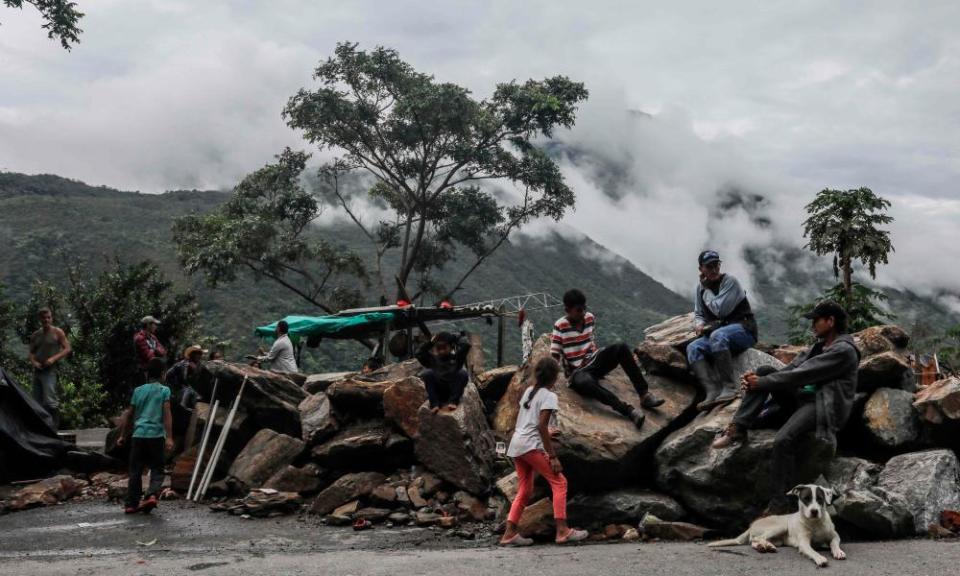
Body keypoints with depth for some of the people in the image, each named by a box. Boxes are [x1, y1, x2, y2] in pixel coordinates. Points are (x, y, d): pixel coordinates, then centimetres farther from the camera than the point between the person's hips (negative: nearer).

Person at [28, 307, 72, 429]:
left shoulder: (57, 332, 0)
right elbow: (31, 352, 19)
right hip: (37, 371, 6)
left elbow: (68, 349, -3)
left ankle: (54, 428, -12)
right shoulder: (35, 335, 14)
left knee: (50, 401, -15)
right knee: (37, 402, 9)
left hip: (50, 370, -6)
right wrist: (33, 361, -3)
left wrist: (53, 359, -15)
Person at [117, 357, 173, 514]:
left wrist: (122, 435, 25)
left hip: (138, 435, 3)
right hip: (156, 436, -3)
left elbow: (128, 415, 16)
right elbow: (167, 414, -8)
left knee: (135, 471, 10)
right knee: (157, 469, 5)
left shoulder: (138, 390, 13)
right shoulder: (164, 390, 1)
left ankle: (131, 504, 12)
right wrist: (169, 438, -12)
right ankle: (152, 495, -18)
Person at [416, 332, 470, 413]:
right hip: (437, 393, 1)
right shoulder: (433, 359, 8)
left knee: (462, 373, -24)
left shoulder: (455, 357, 5)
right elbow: (419, 354, -7)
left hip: (454, 392, -1)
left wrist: (453, 338, 0)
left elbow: (466, 345, -10)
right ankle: (434, 403, -23)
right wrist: (429, 343, -9)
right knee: (427, 373, -23)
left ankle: (453, 401, -21)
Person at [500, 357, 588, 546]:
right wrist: (552, 456, -14)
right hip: (531, 446, -8)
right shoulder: (549, 396, -6)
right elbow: (541, 426, -15)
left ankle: (510, 534, 9)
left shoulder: (528, 391, 17)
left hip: (515, 445, 8)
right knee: (559, 482, -1)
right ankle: (562, 531, -6)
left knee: (525, 490, 13)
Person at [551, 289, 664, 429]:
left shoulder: (590, 318, 5)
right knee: (585, 382, -43)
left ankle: (644, 394, -20)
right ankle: (629, 411, -47)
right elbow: (554, 356, -12)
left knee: (622, 348, -20)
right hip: (578, 372, -6)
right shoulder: (560, 326, -11)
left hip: (594, 361, 6)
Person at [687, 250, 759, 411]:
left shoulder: (730, 281, -8)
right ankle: (713, 392, -34)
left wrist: (706, 290, -5)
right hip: (716, 333, 6)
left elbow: (720, 310, -18)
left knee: (717, 336, -38)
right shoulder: (701, 287, 12)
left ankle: (730, 387, -36)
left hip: (743, 329, -6)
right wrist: (699, 324, -5)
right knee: (693, 348, -20)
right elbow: (698, 313, 19)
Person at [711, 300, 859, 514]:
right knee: (764, 371, -4)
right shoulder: (821, 345, 17)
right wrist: (757, 380, -6)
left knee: (783, 440, -34)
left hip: (823, 406, -9)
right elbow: (792, 368, 9)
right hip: (803, 397, 9)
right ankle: (738, 429, -13)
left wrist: (762, 383, -14)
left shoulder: (843, 350, -13)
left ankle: (779, 503, -26)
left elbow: (801, 375, -18)